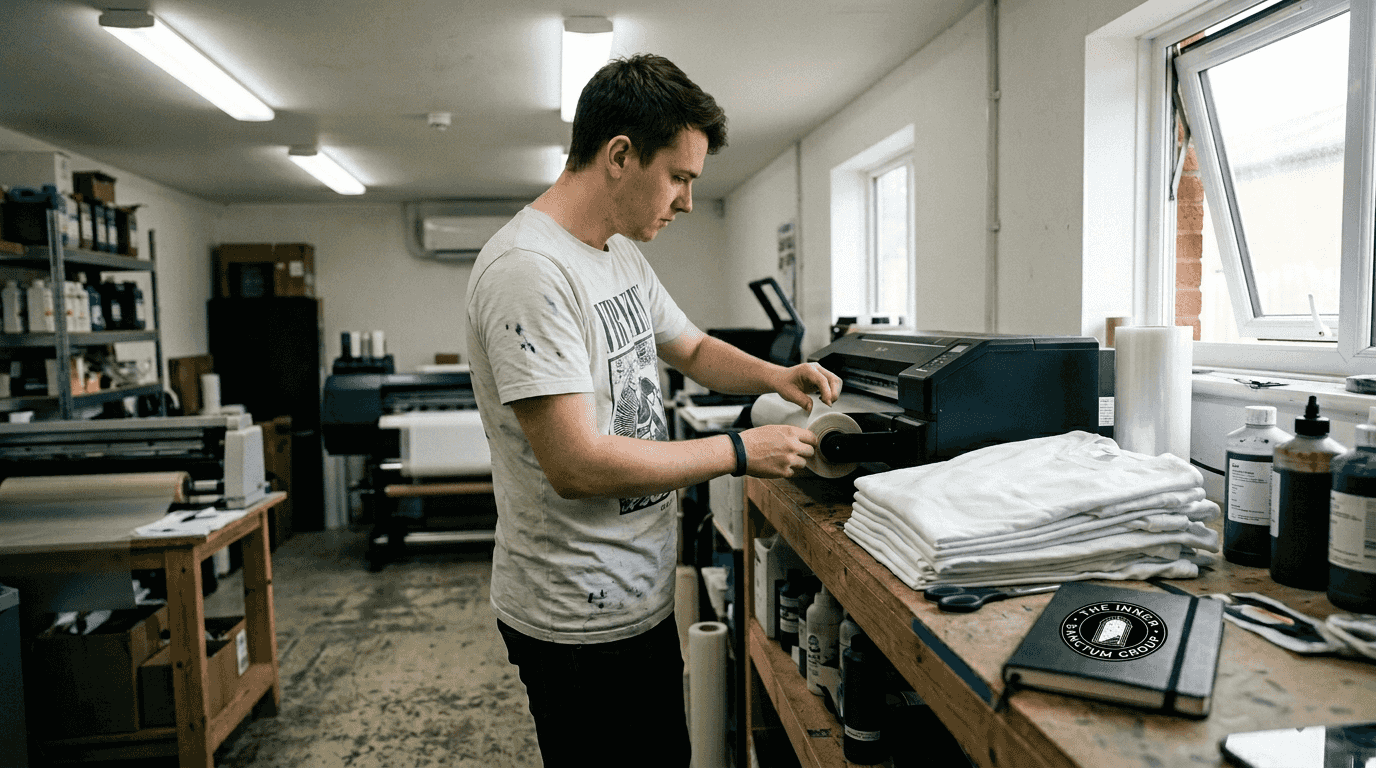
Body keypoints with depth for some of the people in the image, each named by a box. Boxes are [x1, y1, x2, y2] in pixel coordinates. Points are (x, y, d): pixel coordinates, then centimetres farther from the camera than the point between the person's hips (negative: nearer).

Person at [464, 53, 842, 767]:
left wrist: (773, 375, 2)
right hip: (581, 621, -9)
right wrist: (738, 452, -19)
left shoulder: (621, 255, 7)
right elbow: (575, 464, -28)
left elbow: (694, 348, 22)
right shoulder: (527, 268, -24)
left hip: (642, 594, 9)